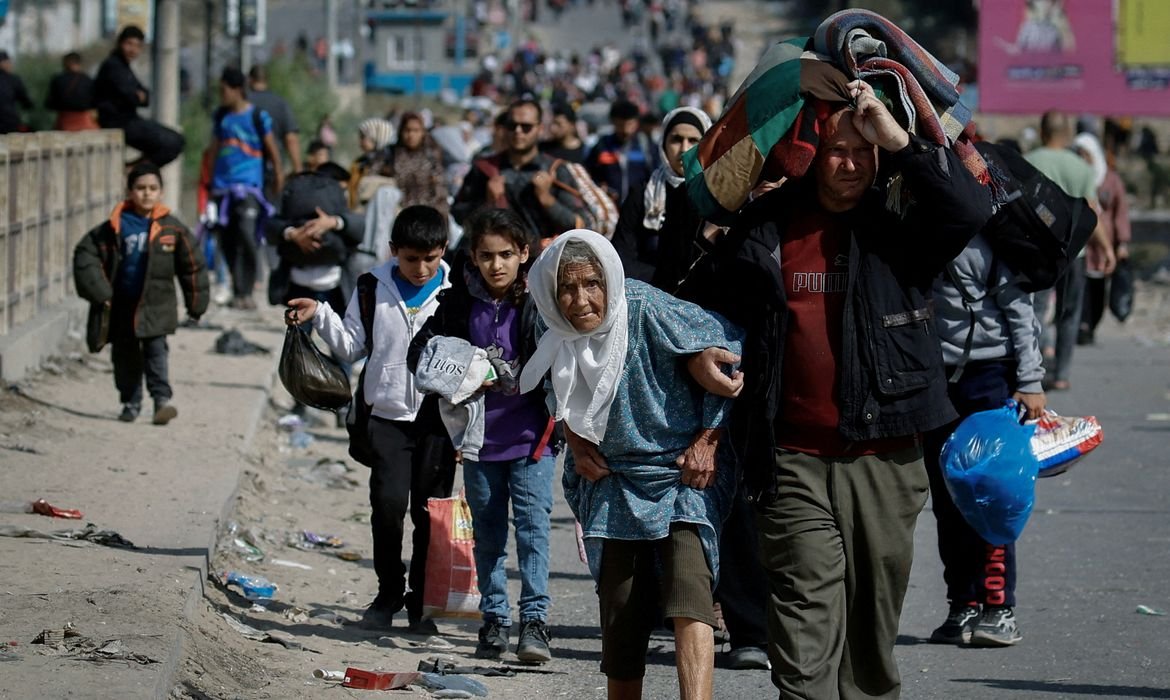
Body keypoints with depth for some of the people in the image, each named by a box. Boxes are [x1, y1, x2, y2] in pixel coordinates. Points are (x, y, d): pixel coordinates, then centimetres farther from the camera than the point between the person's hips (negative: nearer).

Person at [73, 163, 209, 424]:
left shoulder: (172, 228, -4)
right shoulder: (115, 227, -6)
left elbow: (193, 265, 4)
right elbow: (86, 254, -3)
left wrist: (196, 303, 7)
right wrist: (100, 292, -9)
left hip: (157, 305, -2)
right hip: (122, 304, 2)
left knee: (155, 351, -10)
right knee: (125, 355, 9)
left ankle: (162, 398, -10)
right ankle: (131, 402, 21)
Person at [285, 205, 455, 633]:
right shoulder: (375, 288, 3)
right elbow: (351, 347, 9)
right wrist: (319, 316, -6)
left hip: (439, 417, -1)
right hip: (389, 415, 1)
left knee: (430, 511, 3)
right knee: (388, 503, -9)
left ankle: (421, 601, 15)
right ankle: (388, 594, 7)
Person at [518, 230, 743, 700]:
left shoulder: (646, 310, -20)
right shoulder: (560, 338, -3)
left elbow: (728, 347, -12)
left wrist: (709, 440, -11)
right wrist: (576, 441, 3)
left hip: (683, 474, -5)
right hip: (612, 482, 5)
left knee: (688, 593, -23)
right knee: (620, 618, 6)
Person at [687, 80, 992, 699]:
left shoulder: (897, 227, 4)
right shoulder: (766, 227, 6)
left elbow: (970, 209, -15)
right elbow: (709, 300, 20)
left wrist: (898, 141, -15)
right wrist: (695, 350, 0)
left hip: (885, 462, 1)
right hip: (795, 464, -1)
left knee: (873, 631, 11)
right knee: (806, 628, -9)